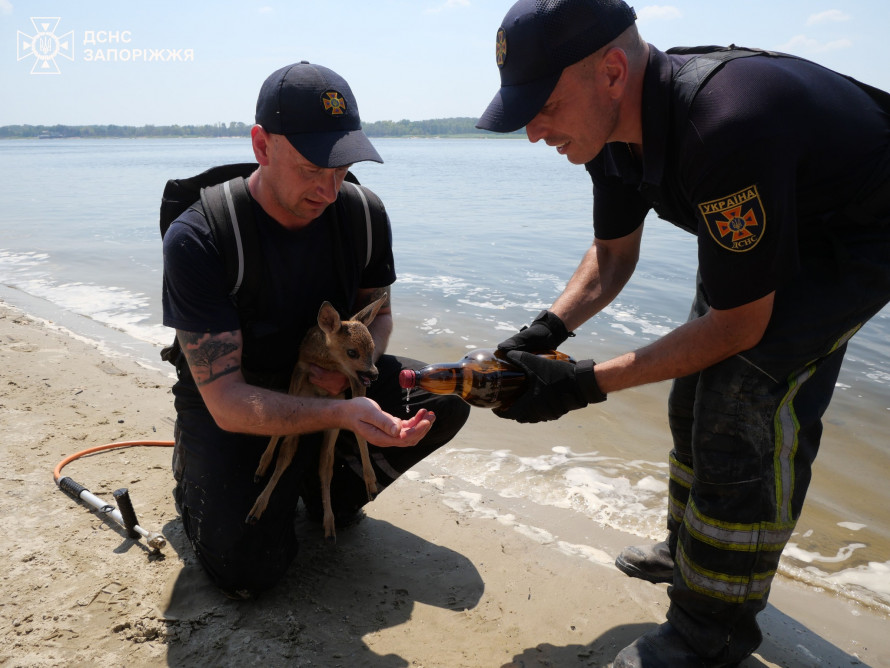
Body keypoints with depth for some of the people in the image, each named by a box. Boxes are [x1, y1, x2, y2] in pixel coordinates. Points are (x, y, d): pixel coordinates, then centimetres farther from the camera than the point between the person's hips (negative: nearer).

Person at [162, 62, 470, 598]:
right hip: (230, 410, -4)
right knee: (248, 568, -20)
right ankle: (196, 477, 14)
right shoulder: (197, 241, -26)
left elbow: (378, 313, 5)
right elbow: (227, 402, -29)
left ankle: (329, 484, 8)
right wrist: (342, 413, -45)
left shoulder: (363, 213, -12)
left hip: (332, 385, 4)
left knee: (444, 399, -16)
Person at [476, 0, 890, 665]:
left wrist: (584, 384, -31)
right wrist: (546, 329, -15)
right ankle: (689, 552, 32)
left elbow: (739, 324, -32)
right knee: (697, 393, 10)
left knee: (744, 391, -24)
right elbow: (613, 254, 0)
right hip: (770, 217, 9)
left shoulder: (725, 129, -41)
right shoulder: (615, 122, -14)